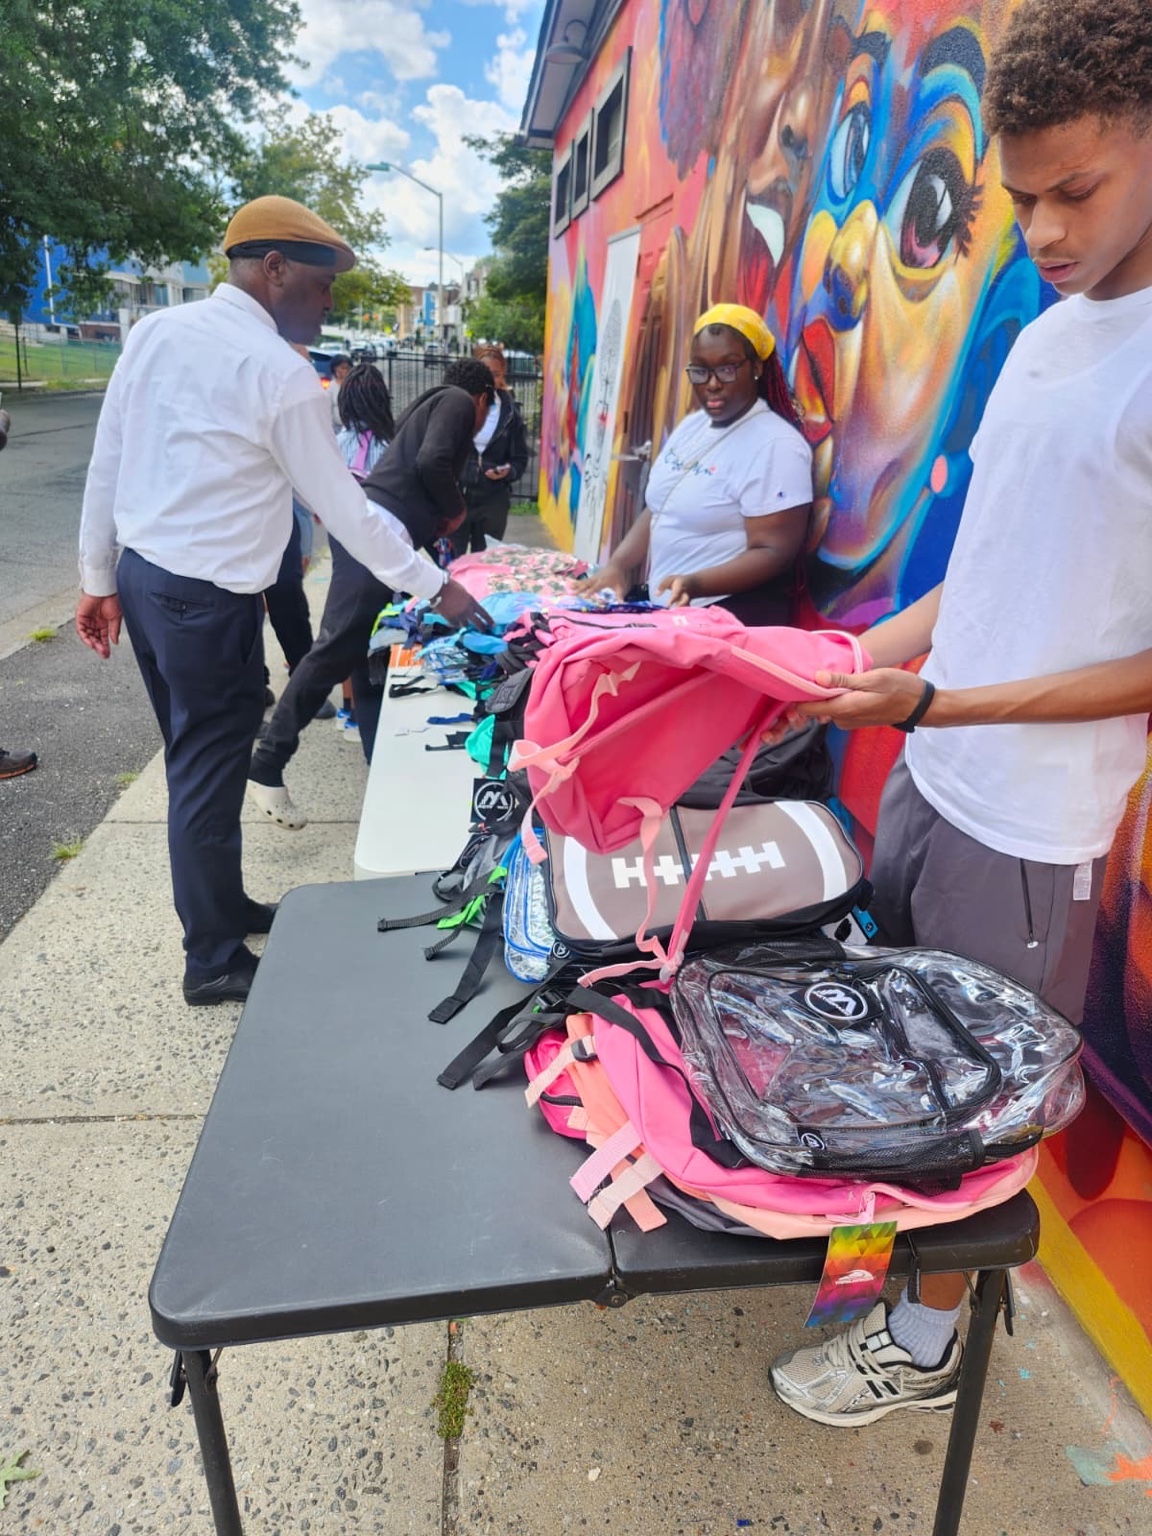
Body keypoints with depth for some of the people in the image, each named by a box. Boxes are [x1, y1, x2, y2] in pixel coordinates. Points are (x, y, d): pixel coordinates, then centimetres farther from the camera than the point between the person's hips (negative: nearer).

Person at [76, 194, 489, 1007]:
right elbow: (346, 508, -11)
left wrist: (100, 579, 15)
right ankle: (214, 960, 16)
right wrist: (434, 585, -2)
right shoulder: (282, 374, -14)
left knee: (194, 760, 18)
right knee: (209, 775, 2)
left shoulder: (156, 331, 6)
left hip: (141, 574, 8)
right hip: (210, 600, -8)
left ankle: (222, 906, 34)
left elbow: (106, 462, 8)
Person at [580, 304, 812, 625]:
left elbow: (775, 553, -18)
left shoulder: (775, 446, -14)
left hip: (732, 621, -7)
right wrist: (618, 564, 1)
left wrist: (696, 584, -31)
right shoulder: (691, 425, 10)